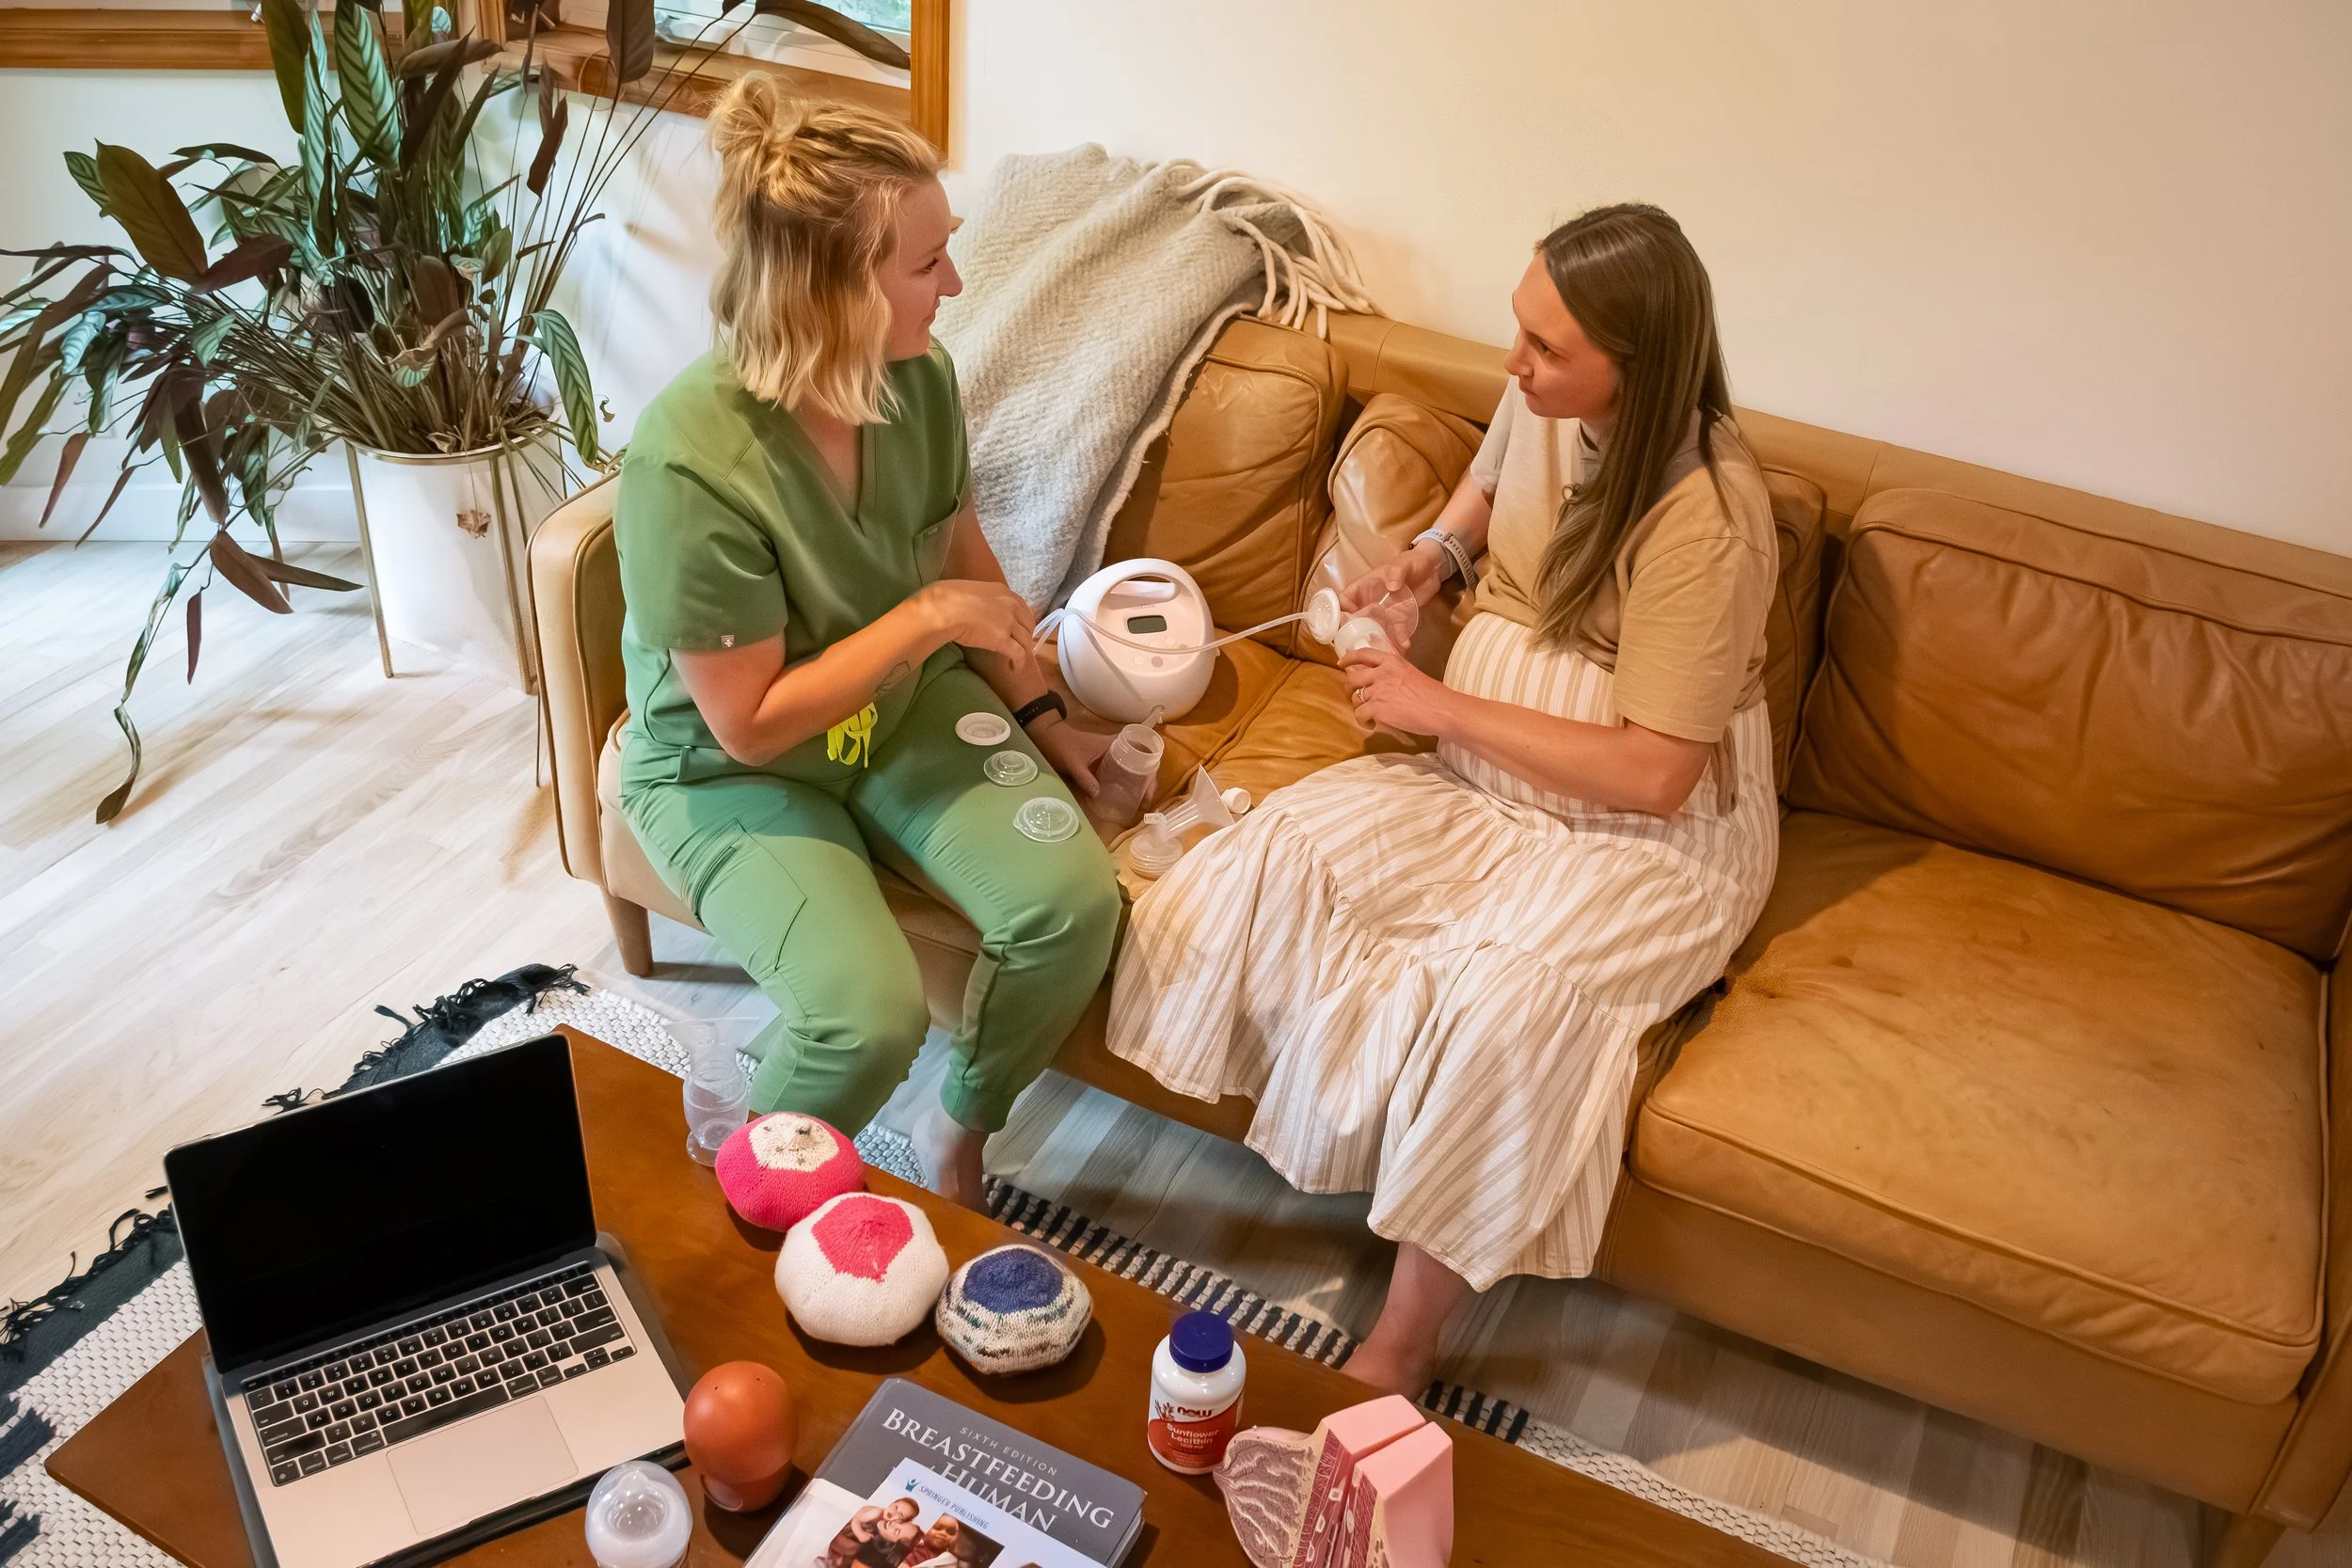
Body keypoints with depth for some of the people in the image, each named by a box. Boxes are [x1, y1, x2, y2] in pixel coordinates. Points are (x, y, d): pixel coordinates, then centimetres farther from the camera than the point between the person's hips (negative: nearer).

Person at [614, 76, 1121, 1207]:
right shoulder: (691, 464, -30)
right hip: (729, 765, -5)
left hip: (904, 704, 5)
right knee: (870, 1011, -25)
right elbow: (749, 723, -24)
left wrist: (1036, 711, 3)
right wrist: (925, 618, -24)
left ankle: (958, 1132, 12)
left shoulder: (919, 375, -12)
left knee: (1074, 902, -17)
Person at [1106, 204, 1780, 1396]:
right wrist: (1431, 553, 0)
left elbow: (1654, 774, -25)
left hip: (1654, 833, -7)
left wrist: (1443, 707, -20)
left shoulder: (1706, 519, -25)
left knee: (1505, 998, -31)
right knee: (1287, 846, -17)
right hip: (1488, 771, 7)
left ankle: (1398, 1352, -14)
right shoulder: (1540, 405, -4)